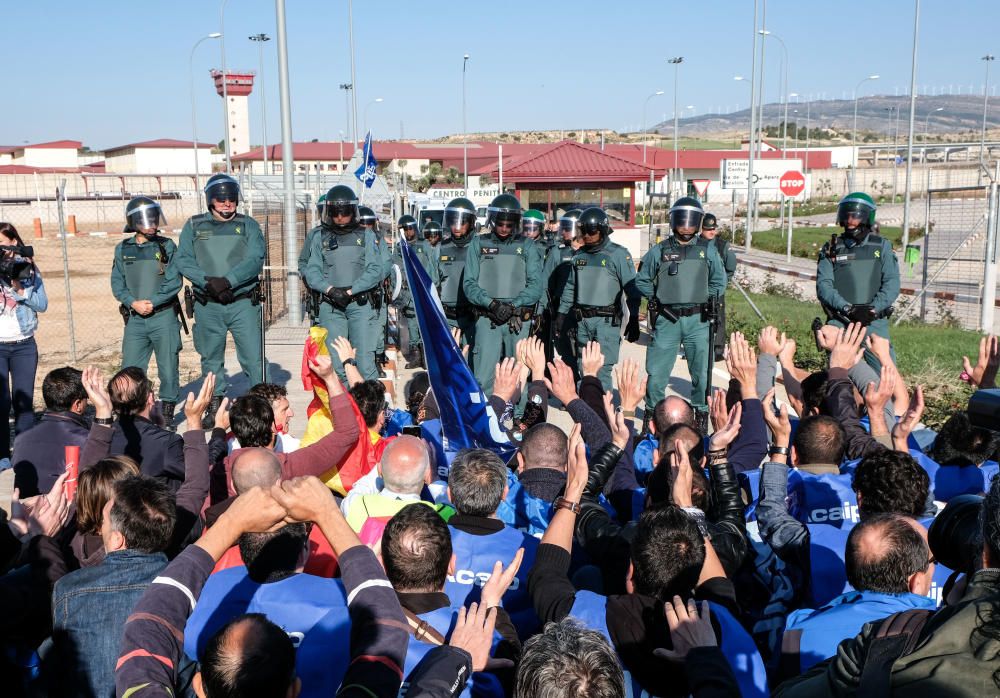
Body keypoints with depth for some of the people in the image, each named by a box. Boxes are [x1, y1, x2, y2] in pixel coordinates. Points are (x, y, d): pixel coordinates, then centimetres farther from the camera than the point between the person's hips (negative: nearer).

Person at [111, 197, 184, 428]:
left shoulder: (167, 246, 2)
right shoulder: (123, 249, 8)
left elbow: (174, 281, -4)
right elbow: (117, 283, 6)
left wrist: (153, 302, -13)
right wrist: (133, 303, -10)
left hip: (164, 316, -2)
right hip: (135, 319, 2)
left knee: (168, 367, 3)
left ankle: (167, 414, 15)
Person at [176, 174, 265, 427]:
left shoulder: (248, 225, 6)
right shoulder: (194, 226, 9)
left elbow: (255, 260, -8)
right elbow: (184, 261, 0)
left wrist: (227, 281, -19)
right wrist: (209, 282, -15)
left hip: (243, 303, -2)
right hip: (207, 306, 2)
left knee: (253, 355, -5)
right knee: (211, 357, 11)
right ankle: (215, 406, 22)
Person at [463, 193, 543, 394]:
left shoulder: (526, 247, 8)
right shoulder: (479, 244, 8)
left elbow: (535, 285, -1)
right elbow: (469, 283, 1)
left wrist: (513, 306, -14)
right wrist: (491, 304, -15)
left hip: (518, 321, 1)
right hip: (487, 320, -1)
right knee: (484, 378, -6)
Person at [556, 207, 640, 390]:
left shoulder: (618, 254, -6)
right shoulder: (579, 255, 12)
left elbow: (632, 290, -7)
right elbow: (570, 287, 20)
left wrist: (633, 320, -10)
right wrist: (561, 313, 17)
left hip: (606, 320, -6)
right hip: (583, 320, 6)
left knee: (601, 370, -10)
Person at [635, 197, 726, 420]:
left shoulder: (708, 250, 5)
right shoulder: (659, 251, 1)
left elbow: (719, 282, 15)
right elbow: (642, 280, 12)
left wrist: (704, 299, 4)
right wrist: (658, 298, 5)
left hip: (697, 320, 1)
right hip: (667, 320, -1)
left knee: (701, 370, 8)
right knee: (657, 370, 3)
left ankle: (701, 411, 24)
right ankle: (653, 410, 20)